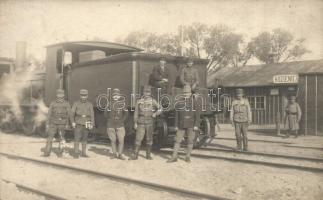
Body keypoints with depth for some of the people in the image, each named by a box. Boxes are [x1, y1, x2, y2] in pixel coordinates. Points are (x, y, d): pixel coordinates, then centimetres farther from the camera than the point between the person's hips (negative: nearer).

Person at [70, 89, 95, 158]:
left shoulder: (90, 105, 1)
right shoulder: (76, 104, -3)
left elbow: (92, 115, -3)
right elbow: (72, 113, -8)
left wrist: (92, 124, -14)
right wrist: (73, 122, -21)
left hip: (86, 125, 2)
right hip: (78, 124, -2)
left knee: (84, 139, 8)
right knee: (77, 139, -8)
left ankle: (83, 153, 16)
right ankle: (76, 154, -4)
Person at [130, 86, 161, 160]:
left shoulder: (153, 101, 1)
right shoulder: (139, 101, 2)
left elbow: (160, 109, 6)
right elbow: (136, 113, 4)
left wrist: (155, 114, -12)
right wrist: (135, 123, 0)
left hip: (149, 123, 0)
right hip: (141, 123, 0)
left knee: (149, 139, 6)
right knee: (138, 139, -4)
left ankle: (148, 155, 17)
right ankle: (135, 155, 1)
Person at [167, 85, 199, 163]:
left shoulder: (194, 102, -5)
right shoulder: (179, 102, 4)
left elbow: (197, 115, -7)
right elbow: (177, 115, 7)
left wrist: (196, 125, -14)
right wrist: (176, 125, 4)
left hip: (191, 126, -2)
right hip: (181, 125, 3)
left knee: (190, 141, 4)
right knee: (177, 140, 1)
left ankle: (188, 157, 14)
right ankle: (174, 157, 5)